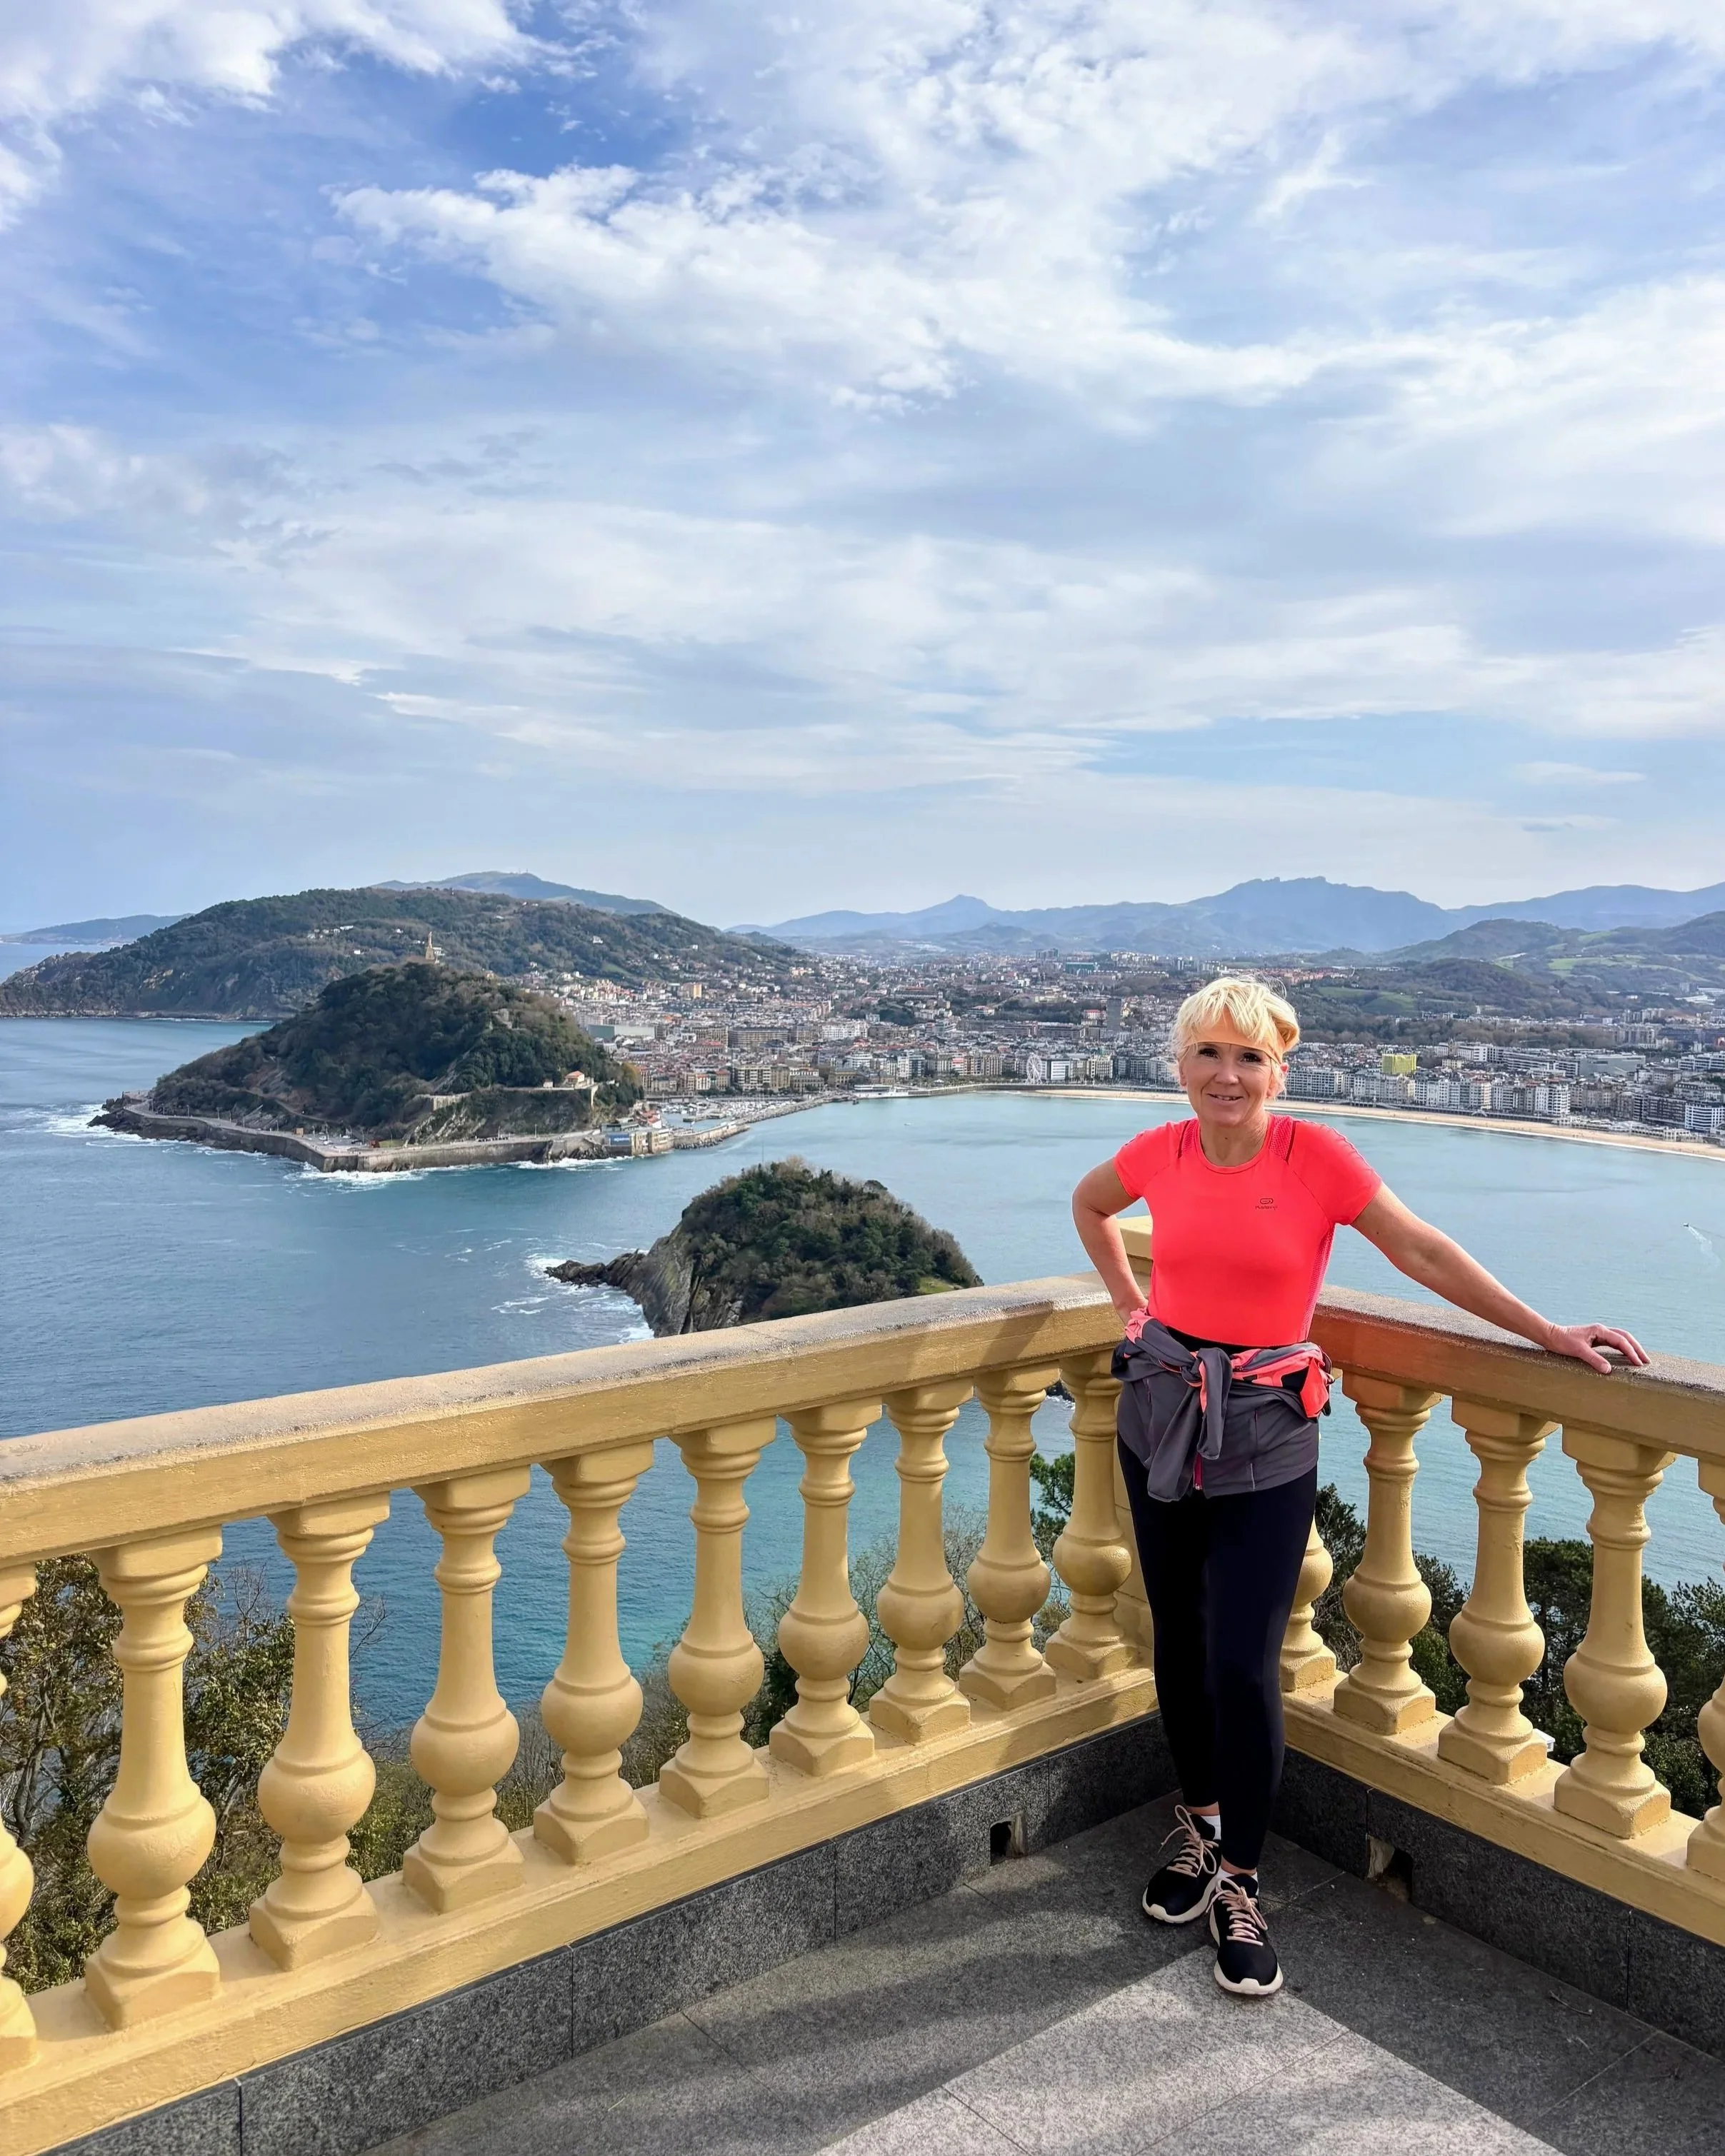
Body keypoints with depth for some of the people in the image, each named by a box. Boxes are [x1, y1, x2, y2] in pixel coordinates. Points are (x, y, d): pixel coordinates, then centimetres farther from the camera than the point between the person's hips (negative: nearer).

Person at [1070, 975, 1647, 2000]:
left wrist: (1548, 1333, -8)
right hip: (1161, 1423, 3)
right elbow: (1089, 1203, 19)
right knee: (1180, 1646, 14)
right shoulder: (1161, 1154, -3)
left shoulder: (1316, 1155, -12)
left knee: (1243, 1667, -5)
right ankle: (1201, 1825, 37)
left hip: (1266, 1442, -3)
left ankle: (1240, 1886, 16)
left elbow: (1425, 1251, -8)